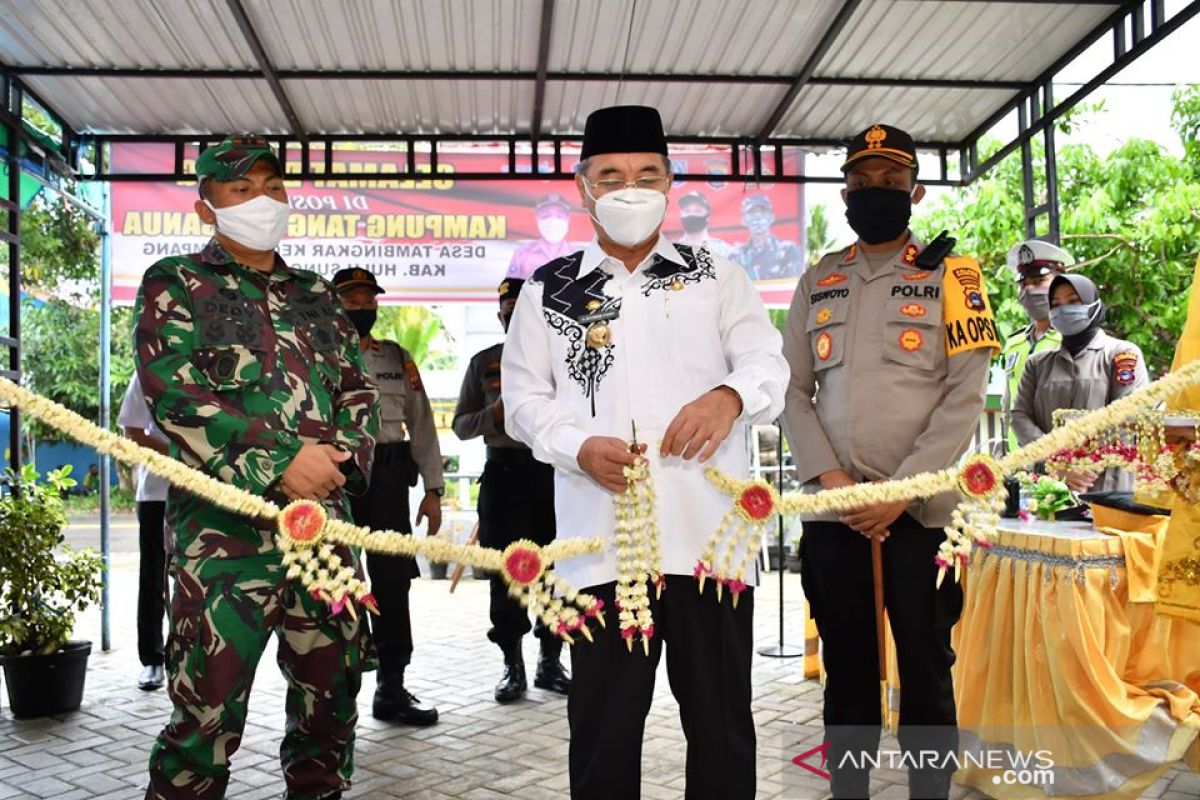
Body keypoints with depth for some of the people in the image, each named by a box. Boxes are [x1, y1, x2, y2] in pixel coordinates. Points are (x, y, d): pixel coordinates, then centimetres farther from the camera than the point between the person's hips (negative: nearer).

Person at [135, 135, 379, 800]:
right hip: (227, 527, -5)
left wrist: (341, 456, -6)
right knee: (207, 714, -4)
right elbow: (171, 392, -10)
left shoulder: (316, 295, 19)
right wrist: (281, 461, -18)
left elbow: (359, 389, 15)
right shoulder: (176, 284, 4)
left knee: (332, 697, 11)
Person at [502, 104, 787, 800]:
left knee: (722, 719, 9)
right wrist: (580, 447, -11)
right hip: (601, 540, 0)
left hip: (710, 532, 1)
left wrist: (731, 394, -18)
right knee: (604, 723, 7)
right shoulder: (549, 289, 13)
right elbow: (525, 397, 9)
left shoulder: (718, 277, 14)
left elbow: (768, 363, 6)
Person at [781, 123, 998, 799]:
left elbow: (967, 395, -5)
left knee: (926, 669, 6)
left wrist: (902, 490, -13)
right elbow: (793, 390, 8)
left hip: (921, 508, -2)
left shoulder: (951, 277, 3)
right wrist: (828, 477, -7)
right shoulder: (818, 282, 12)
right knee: (847, 668, 12)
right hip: (832, 509, 3)